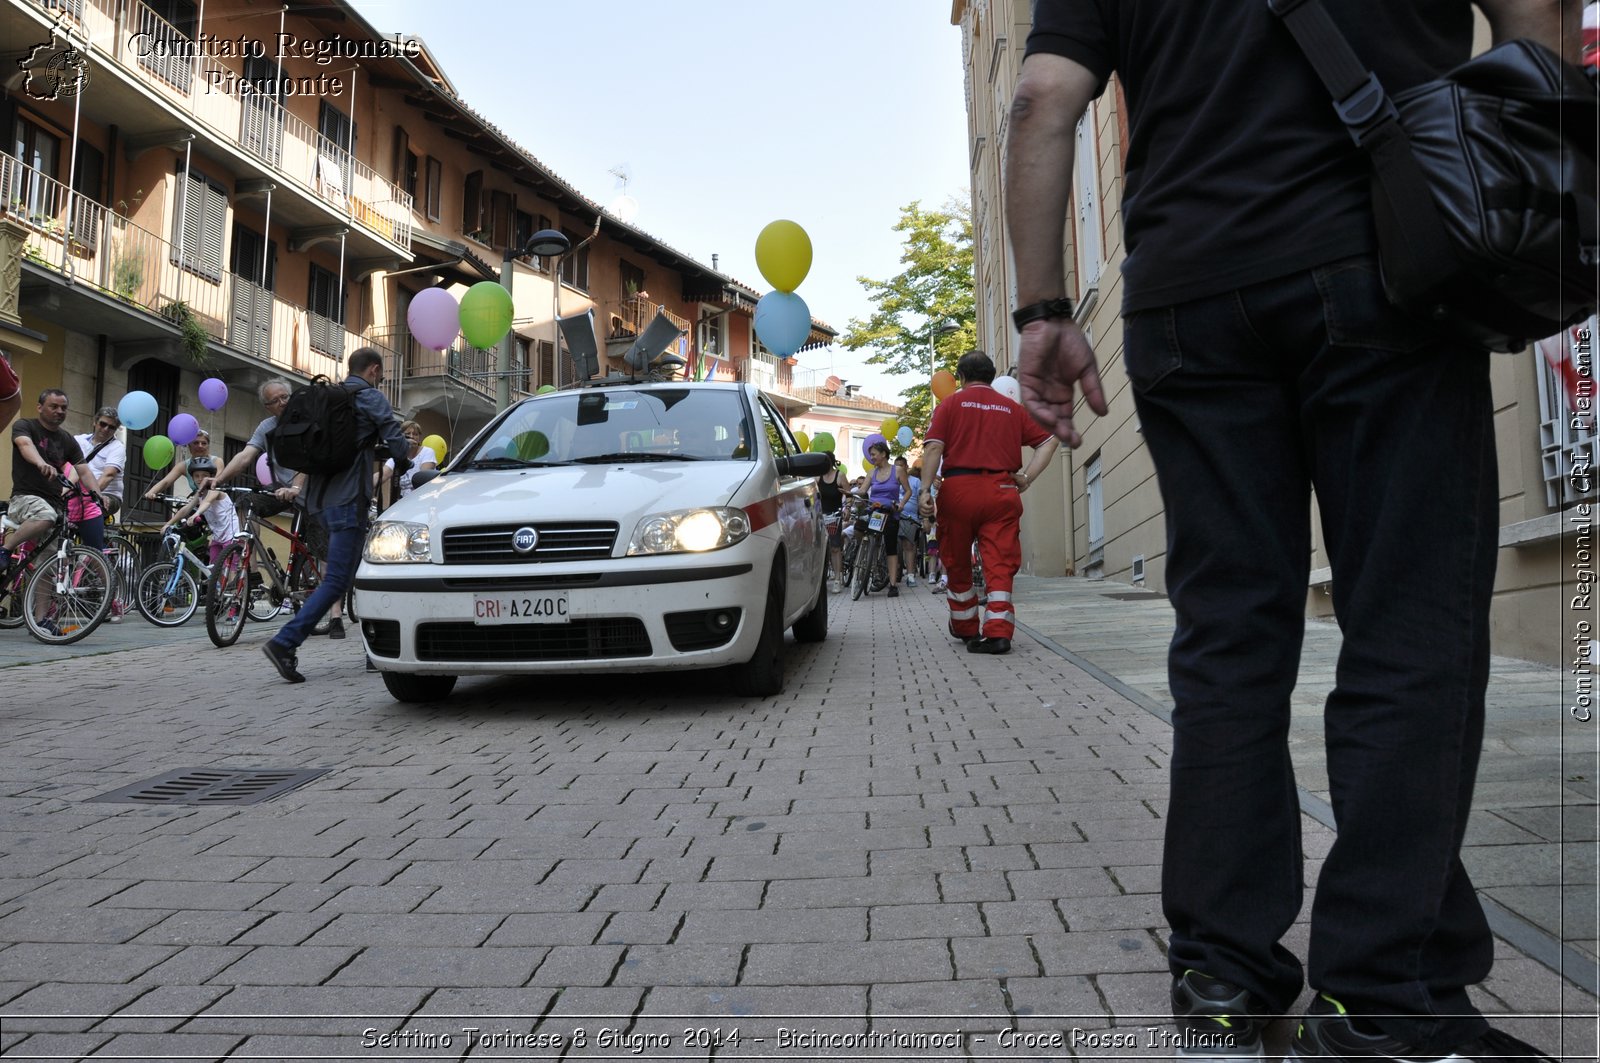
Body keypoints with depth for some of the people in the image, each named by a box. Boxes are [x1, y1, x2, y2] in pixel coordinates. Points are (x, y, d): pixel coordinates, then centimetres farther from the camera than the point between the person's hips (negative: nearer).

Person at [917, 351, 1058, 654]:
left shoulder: (950, 405, 8)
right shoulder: (1012, 408, 15)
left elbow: (933, 448, -6)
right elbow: (1049, 440, 8)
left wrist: (925, 488, -11)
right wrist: (1027, 478, 5)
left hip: (958, 489, -1)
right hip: (1001, 491, 1)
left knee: (957, 564, 14)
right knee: (999, 564, -2)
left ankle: (965, 628, 28)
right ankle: (998, 631, -15)